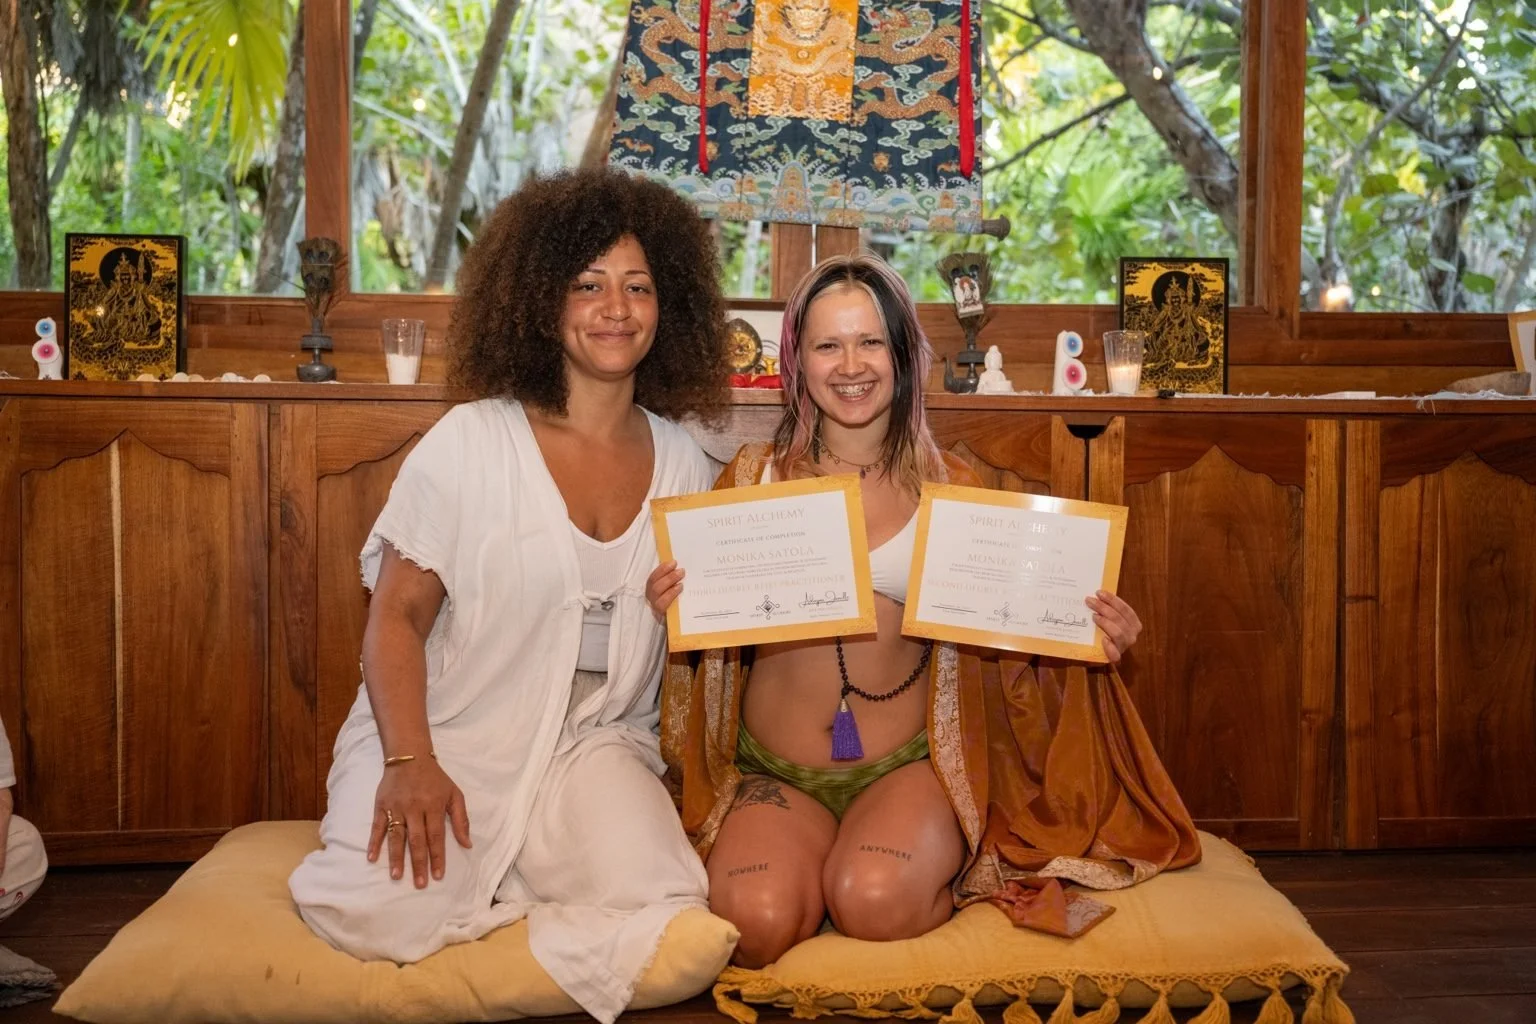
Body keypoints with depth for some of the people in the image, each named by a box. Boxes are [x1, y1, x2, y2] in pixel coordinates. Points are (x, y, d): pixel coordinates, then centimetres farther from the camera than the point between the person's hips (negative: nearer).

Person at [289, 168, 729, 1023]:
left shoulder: (682, 464, 6)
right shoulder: (472, 443, -6)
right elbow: (397, 616, -6)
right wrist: (409, 763, -19)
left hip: (596, 745, 3)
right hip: (452, 737, -2)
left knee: (664, 924, -24)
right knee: (380, 918, -29)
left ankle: (507, 881, 5)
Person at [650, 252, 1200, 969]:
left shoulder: (950, 489, 4)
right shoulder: (753, 477, 4)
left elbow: (1004, 640, 9)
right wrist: (672, 608, -11)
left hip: (909, 766, -1)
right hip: (774, 773, 1)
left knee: (874, 901, -31)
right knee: (758, 920, -27)